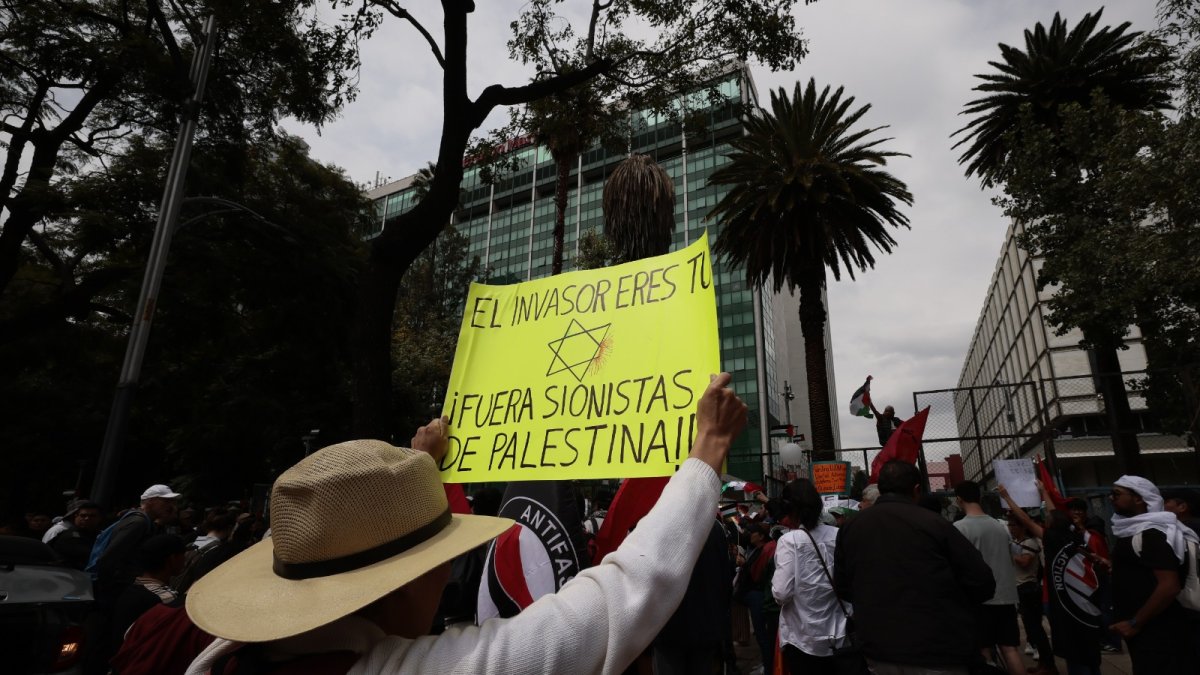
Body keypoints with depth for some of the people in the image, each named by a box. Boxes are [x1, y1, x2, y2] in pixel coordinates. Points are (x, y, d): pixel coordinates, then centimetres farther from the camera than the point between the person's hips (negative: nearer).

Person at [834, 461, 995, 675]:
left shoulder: (849, 528, 1)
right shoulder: (933, 523, -11)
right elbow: (982, 584, -6)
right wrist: (948, 598, 13)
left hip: (879, 652, 4)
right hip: (937, 653, -4)